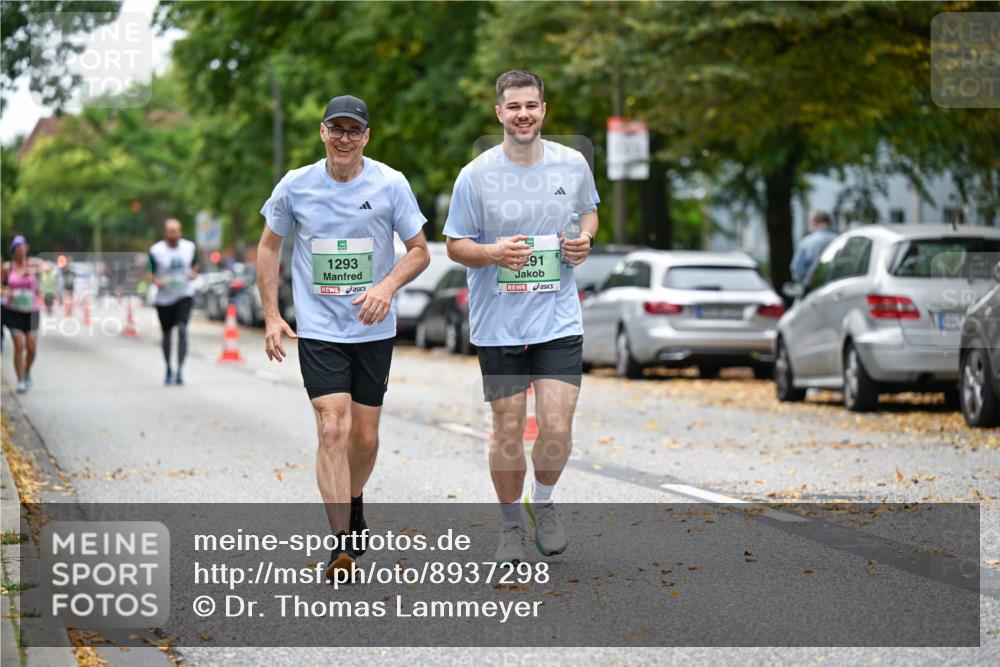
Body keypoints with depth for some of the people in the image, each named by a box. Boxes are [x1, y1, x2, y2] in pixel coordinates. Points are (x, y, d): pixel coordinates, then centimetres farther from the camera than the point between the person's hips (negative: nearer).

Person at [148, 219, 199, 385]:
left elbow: (195, 265, 17)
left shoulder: (190, 247, 0)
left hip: (185, 295, 0)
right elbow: (150, 273, 0)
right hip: (164, 298, 0)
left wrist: (193, 273, -5)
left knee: (182, 329, -18)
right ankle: (168, 369, 30)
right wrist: (156, 281, -20)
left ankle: (180, 369, -17)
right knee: (167, 334, 10)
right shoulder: (155, 251, -8)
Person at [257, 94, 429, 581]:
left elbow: (419, 252, 1)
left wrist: (387, 286, -18)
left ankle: (354, 504, 39)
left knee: (365, 437, 7)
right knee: (332, 429, -15)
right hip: (318, 328, -1)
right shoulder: (295, 186, -3)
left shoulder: (390, 184, -5)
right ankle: (341, 545, -14)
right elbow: (269, 246, 10)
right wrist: (271, 316, 3)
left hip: (373, 330, 1)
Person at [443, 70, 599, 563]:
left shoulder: (573, 165, 0)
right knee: (508, 432, 4)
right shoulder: (476, 175, -7)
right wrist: (494, 253, -20)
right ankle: (510, 523, 25)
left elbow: (588, 211, 20)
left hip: (559, 319, 1)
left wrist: (585, 238, -3)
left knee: (557, 428, -7)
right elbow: (455, 246, 0)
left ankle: (543, 502, 22)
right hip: (498, 324, -1)